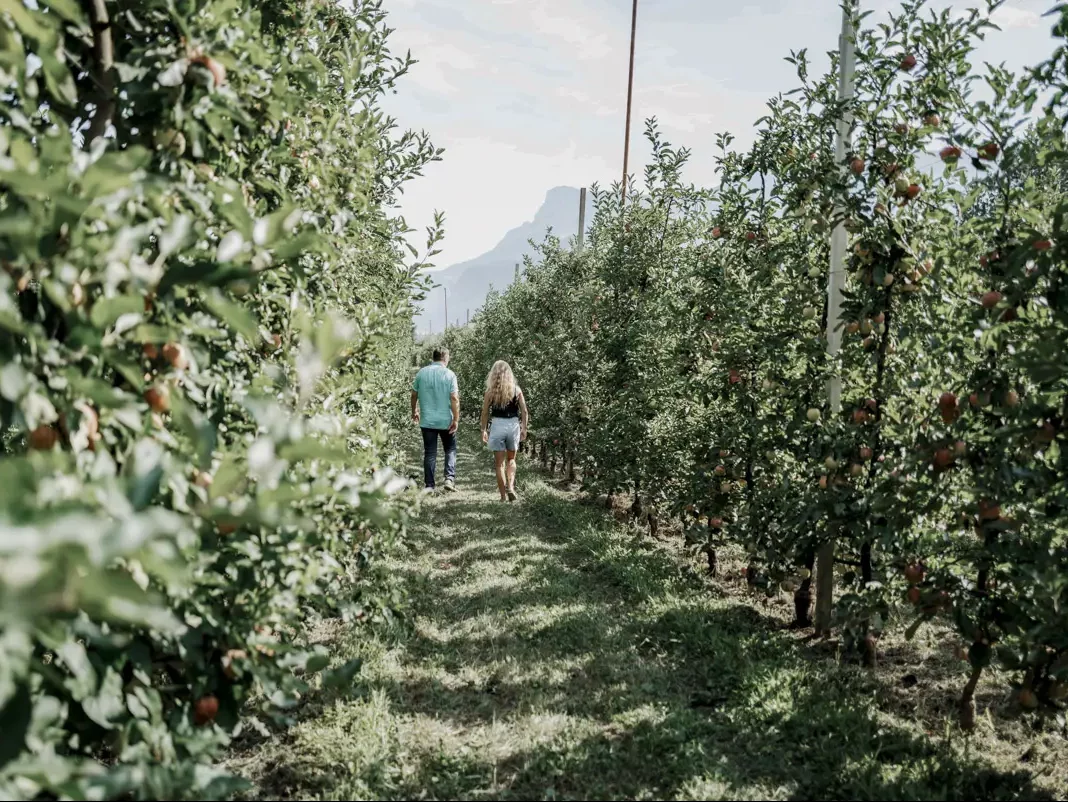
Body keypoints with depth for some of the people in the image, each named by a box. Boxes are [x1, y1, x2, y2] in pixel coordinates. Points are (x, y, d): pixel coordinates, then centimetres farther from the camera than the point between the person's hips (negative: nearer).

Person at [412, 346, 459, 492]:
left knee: (429, 453, 7)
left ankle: (429, 486, 7)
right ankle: (449, 478, -2)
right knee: (450, 449, 13)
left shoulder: (421, 373, 2)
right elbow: (454, 399, -13)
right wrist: (456, 419, -8)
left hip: (427, 420, 2)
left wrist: (414, 411, 23)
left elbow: (414, 395, 8)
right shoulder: (449, 375, -7)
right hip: (445, 420, -2)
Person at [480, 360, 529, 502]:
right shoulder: (516, 390, 1)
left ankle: (503, 495, 5)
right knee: (511, 459, 19)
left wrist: (484, 430, 8)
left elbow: (485, 412, -1)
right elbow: (524, 411, 1)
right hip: (513, 425, 2)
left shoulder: (490, 391, -3)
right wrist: (524, 429, 10)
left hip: (497, 425, -2)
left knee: (499, 462, 6)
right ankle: (510, 487, -1)